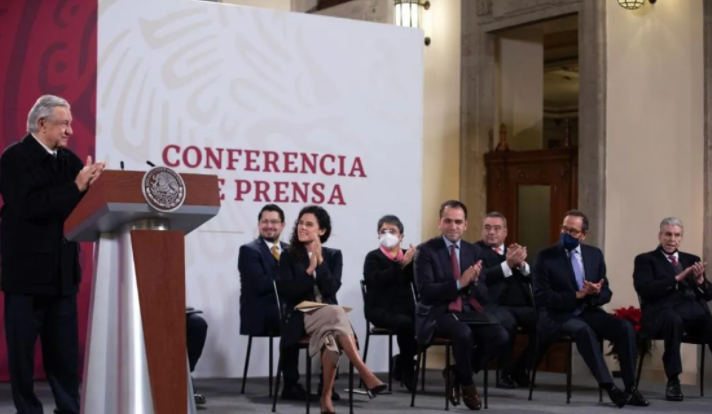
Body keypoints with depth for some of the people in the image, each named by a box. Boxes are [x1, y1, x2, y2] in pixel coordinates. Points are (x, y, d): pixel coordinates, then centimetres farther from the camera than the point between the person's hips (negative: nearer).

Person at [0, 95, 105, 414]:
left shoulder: (69, 159, 11)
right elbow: (29, 207, -21)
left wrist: (94, 185, -12)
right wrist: (76, 188, -23)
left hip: (62, 271, 6)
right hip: (26, 270, -6)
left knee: (64, 349, 9)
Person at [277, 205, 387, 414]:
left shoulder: (333, 255, 12)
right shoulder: (288, 256, 8)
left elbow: (332, 289, -4)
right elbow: (287, 293, -5)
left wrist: (320, 260, -9)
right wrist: (310, 269, -9)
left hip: (329, 313, 2)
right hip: (302, 316, -2)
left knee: (331, 338, -37)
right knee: (337, 315, -36)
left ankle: (326, 397, -32)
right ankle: (366, 375, -44)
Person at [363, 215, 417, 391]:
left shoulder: (407, 256, 14)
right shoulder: (373, 257, 4)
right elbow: (377, 280, -17)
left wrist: (412, 263, -16)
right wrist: (400, 265, -20)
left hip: (405, 308, 4)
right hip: (380, 309, -4)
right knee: (405, 323, -33)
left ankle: (401, 361, 1)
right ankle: (408, 370, -14)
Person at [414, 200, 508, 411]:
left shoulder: (474, 251, 11)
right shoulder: (426, 250, -4)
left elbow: (483, 296, 9)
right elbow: (426, 291, -14)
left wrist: (474, 281, -14)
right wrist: (459, 283, -23)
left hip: (469, 310, 5)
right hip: (439, 312, -5)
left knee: (500, 336, -22)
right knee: (464, 333, -36)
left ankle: (457, 373, 2)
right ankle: (467, 384, -7)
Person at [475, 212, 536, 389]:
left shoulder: (514, 250, 25)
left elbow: (533, 278, 13)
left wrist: (522, 264, -8)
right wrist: (508, 264, -20)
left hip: (520, 306, 6)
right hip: (493, 305, -5)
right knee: (507, 322, -38)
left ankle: (520, 368, -2)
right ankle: (505, 371, -13)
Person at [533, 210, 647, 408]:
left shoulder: (595, 254, 9)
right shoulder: (546, 256, -5)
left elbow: (606, 293, 10)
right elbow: (542, 297, -12)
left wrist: (596, 294, -16)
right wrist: (577, 296, -21)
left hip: (589, 312, 5)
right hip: (558, 315, -5)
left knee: (625, 327, -21)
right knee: (583, 330, -37)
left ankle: (630, 387, -17)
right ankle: (610, 387, -33)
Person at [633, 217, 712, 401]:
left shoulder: (692, 259, 25)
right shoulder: (645, 260, 12)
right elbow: (645, 290, -7)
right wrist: (677, 278, -14)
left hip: (695, 311, 4)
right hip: (663, 311, -4)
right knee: (674, 319, -39)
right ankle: (673, 382, -29)